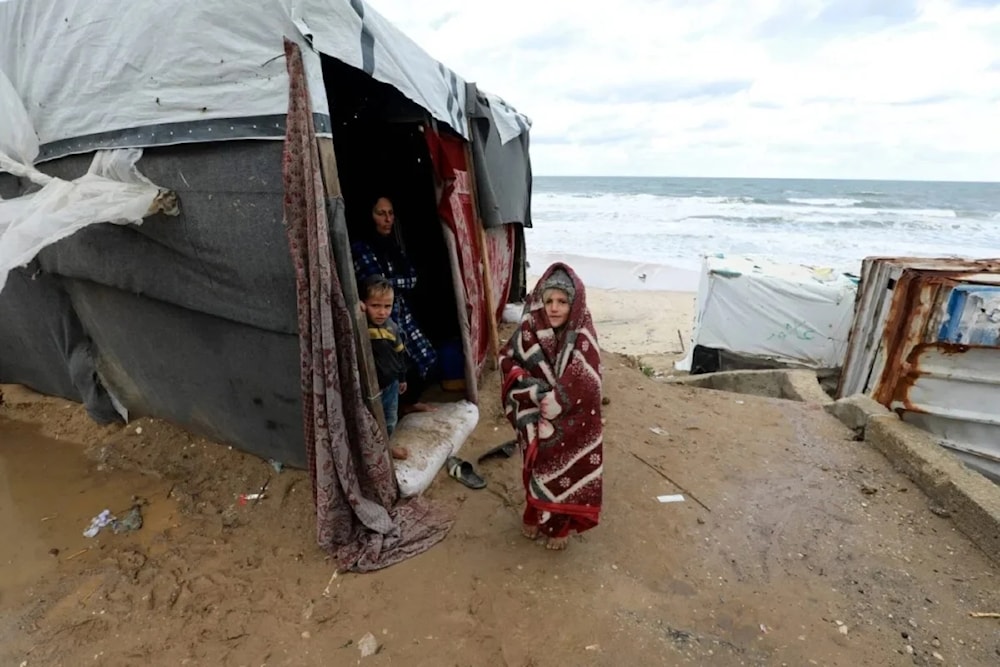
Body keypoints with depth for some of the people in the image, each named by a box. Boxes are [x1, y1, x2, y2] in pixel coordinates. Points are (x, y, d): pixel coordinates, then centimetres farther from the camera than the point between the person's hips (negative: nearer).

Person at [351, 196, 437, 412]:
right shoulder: (359, 249, -15)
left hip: (402, 313, 8)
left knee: (427, 358, 14)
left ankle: (412, 401, 36)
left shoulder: (393, 245, 8)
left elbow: (412, 279, -1)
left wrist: (390, 282, -14)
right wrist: (400, 282, -9)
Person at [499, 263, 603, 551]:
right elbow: (507, 362, -7)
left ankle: (559, 525, 41)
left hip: (570, 423, -2)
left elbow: (584, 384, -22)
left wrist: (554, 403, -20)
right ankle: (536, 516, 48)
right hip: (534, 420, 3)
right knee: (536, 469, 22)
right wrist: (537, 392, -18)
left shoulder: (583, 337, -20)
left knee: (565, 472, 15)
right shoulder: (530, 329, -12)